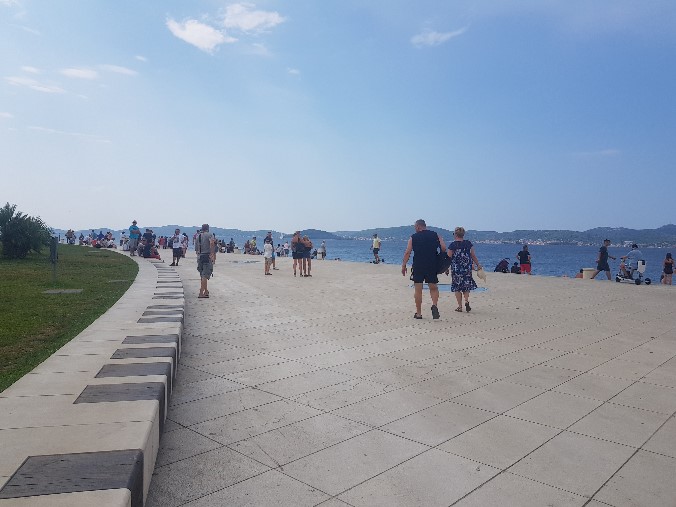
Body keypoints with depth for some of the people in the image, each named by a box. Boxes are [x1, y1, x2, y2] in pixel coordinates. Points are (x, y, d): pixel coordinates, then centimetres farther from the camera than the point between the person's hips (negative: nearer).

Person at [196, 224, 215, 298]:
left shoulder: (198, 236, 16)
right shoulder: (209, 235, -3)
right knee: (205, 275, -6)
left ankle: (206, 291, 30)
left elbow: (196, 250, 17)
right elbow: (212, 243, -25)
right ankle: (201, 293, -12)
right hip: (207, 256, -7)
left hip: (199, 257, 7)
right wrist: (213, 254, -24)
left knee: (202, 275, 17)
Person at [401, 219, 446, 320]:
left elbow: (407, 252, -4)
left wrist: (403, 266, 1)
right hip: (432, 266, 1)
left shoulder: (413, 237, 1)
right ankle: (434, 305, -13)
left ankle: (418, 313, 10)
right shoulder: (435, 235, 5)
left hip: (418, 266, -1)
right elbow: (443, 248, -4)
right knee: (433, 288, 14)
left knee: (418, 289, 7)